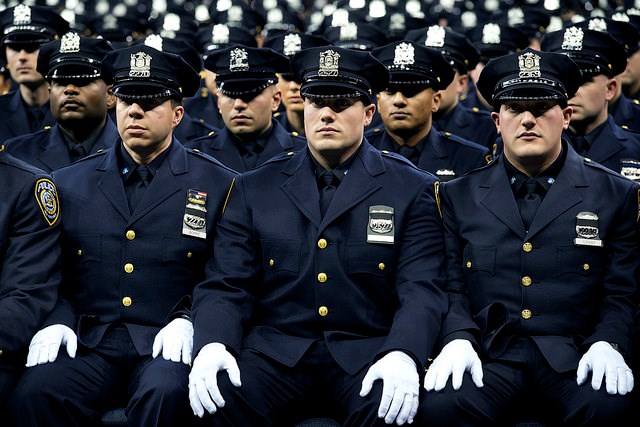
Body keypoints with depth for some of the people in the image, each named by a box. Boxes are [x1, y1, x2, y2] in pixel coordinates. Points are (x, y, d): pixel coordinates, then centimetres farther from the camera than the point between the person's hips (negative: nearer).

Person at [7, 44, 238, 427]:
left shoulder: (219, 185, 6)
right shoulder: (70, 183, 14)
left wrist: (188, 321, -11)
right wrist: (56, 322, -3)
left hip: (165, 346, -2)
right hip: (88, 344, 2)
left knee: (166, 394, -35)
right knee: (34, 395, -28)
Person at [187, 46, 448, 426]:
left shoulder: (413, 190, 7)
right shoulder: (255, 189, 13)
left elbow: (422, 289, -3)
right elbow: (227, 285, 6)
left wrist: (402, 356, -24)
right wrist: (212, 347, -16)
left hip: (367, 352, -1)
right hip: (276, 351, 1)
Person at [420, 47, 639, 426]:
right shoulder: (459, 196, 15)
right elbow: (453, 287, 12)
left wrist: (607, 343, -10)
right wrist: (458, 339, -8)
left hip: (571, 352, 0)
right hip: (488, 353, 0)